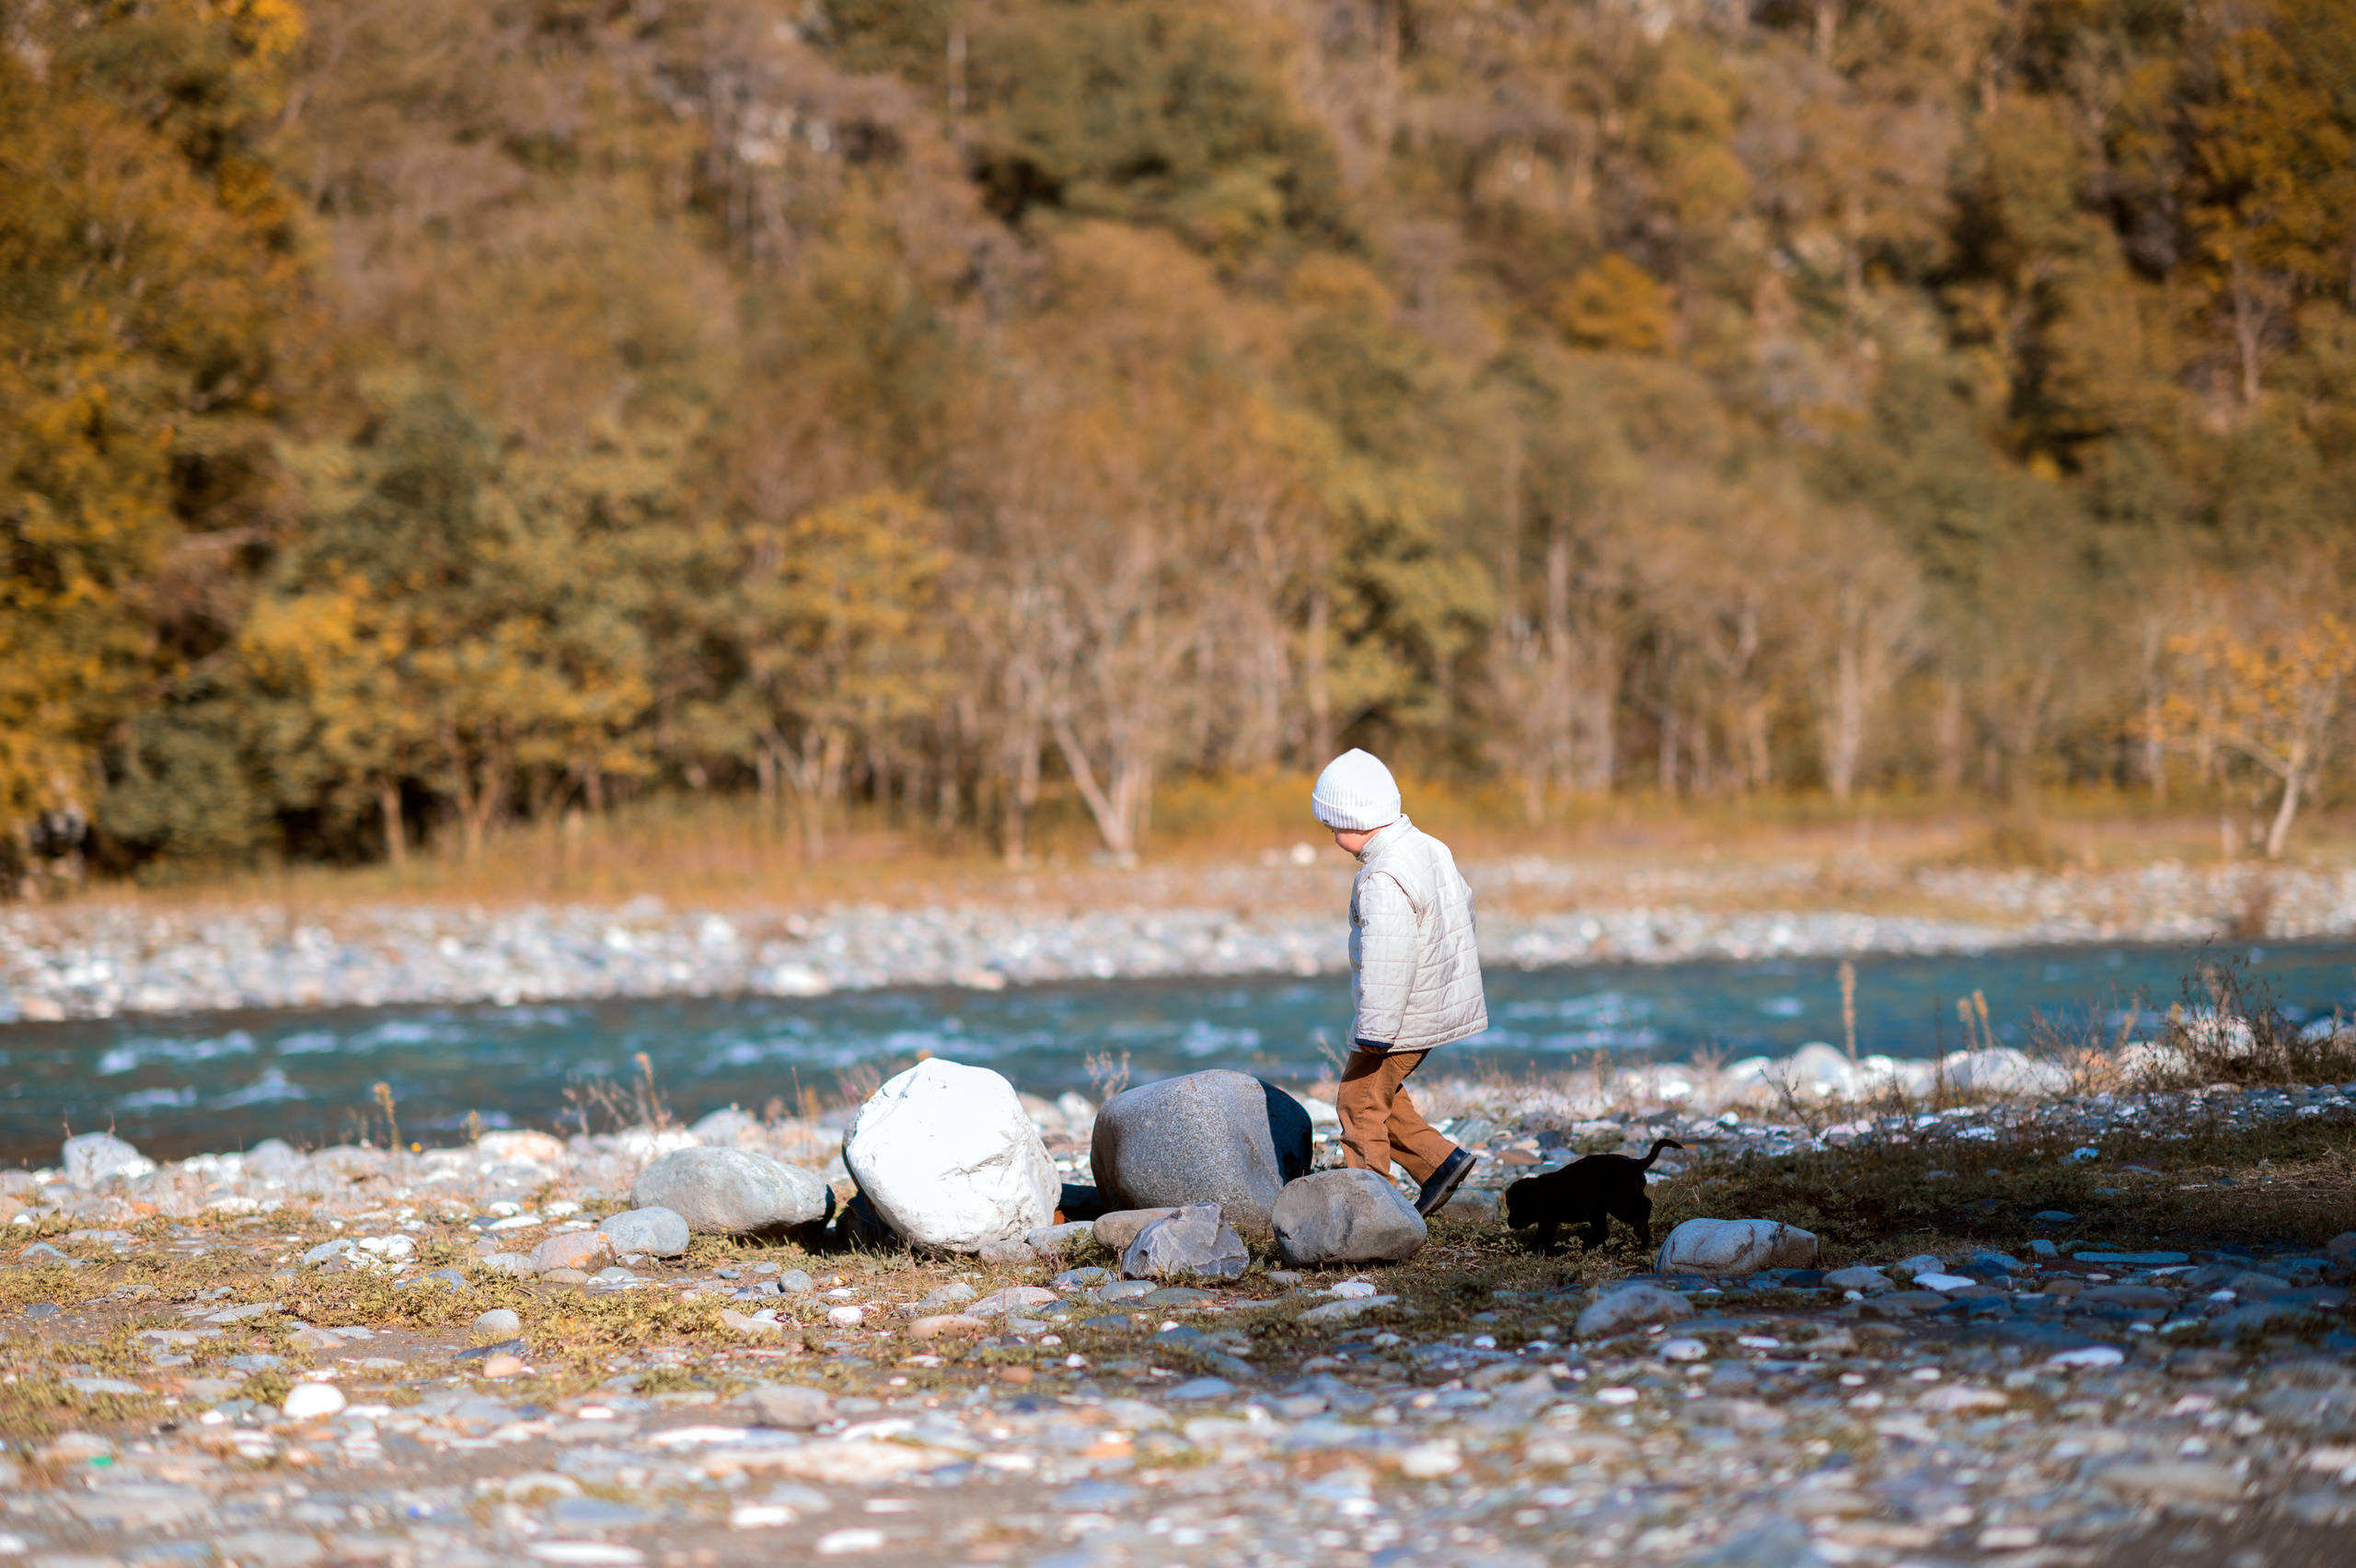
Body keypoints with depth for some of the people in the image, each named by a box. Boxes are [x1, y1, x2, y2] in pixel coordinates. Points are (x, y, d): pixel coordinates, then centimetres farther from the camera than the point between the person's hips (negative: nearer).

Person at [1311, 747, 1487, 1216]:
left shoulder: (1384, 879, -26)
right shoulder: (1429, 848, 6)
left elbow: (1387, 958, -30)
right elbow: (1462, 905, 21)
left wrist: (1375, 1029, -28)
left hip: (1404, 1017, -10)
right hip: (1439, 1000, 10)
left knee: (1360, 1101, 1)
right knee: (1382, 1094, 22)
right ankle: (1441, 1160, 16)